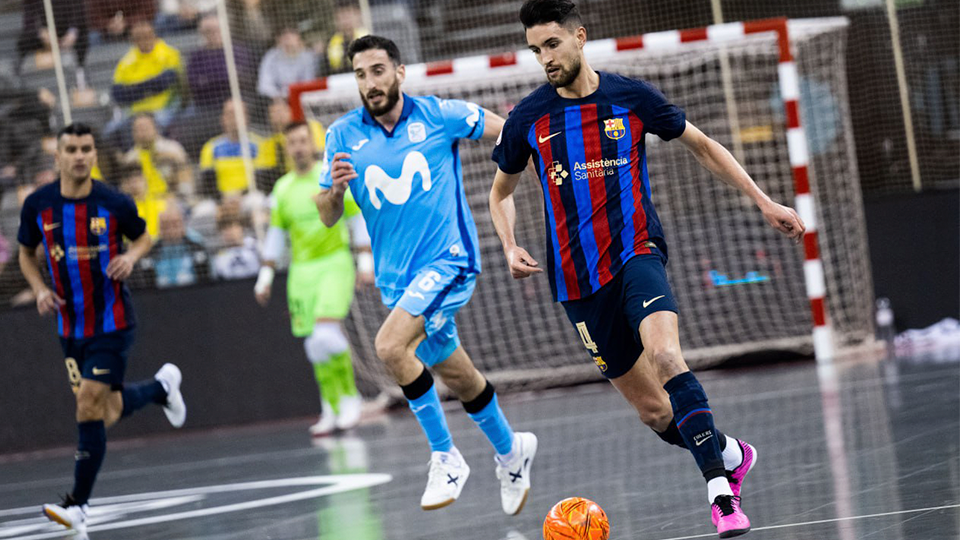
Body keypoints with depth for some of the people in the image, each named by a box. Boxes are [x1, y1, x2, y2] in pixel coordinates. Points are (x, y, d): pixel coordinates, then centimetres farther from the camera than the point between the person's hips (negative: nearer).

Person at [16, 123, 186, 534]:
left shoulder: (114, 204, -11)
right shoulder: (38, 205, -5)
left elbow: (142, 237, 8)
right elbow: (26, 253, 11)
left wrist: (131, 256, -14)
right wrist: (40, 289, -6)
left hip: (111, 320, -4)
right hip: (70, 326, 4)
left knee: (90, 405, -12)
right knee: (109, 411, 10)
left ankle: (77, 505, -5)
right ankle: (161, 386, 44)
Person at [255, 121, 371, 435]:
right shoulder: (282, 188, 12)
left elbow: (359, 219, 1)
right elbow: (275, 233, 18)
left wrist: (366, 261, -6)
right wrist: (265, 276, 14)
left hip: (335, 264, -4)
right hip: (301, 269, 4)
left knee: (327, 333, -22)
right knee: (315, 345, 1)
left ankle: (350, 399, -6)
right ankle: (333, 410, 10)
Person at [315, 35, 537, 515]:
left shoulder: (439, 115, -5)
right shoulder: (344, 135, 2)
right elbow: (327, 218, 2)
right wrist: (334, 188, -19)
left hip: (448, 259, -5)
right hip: (396, 276, 5)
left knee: (390, 346, -26)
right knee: (458, 378, 14)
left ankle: (445, 456, -13)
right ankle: (510, 451, 39)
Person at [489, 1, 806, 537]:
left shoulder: (631, 97, -1)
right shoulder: (528, 118, 3)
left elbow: (702, 145, 12)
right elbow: (503, 191, 19)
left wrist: (764, 202, 9)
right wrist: (511, 248, 0)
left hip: (636, 254, -3)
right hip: (578, 280, 3)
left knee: (664, 354, -32)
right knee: (654, 411, 4)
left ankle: (721, 492, -33)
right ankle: (730, 454, 32)